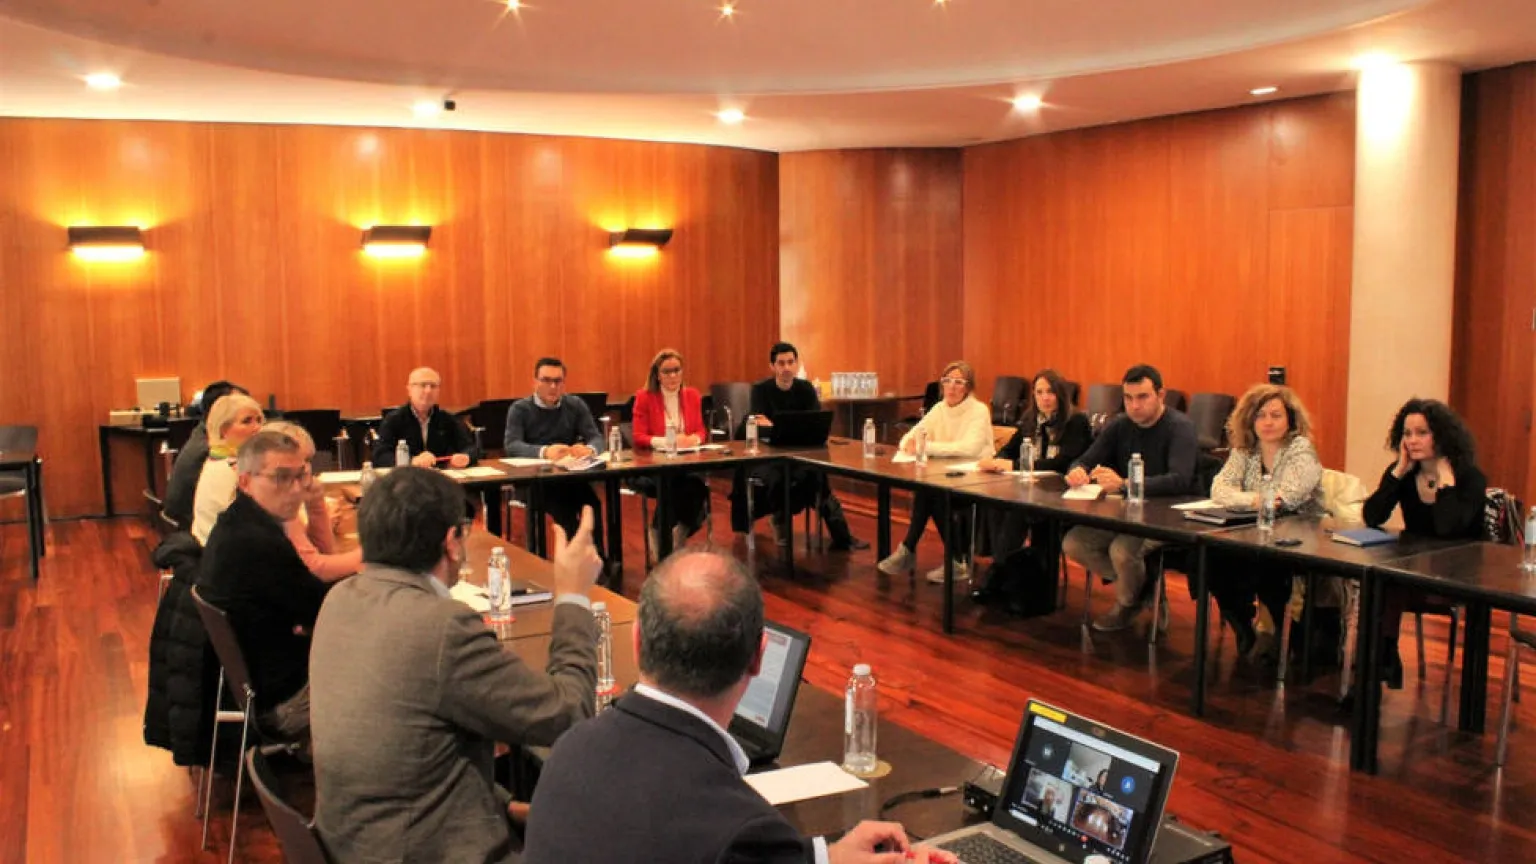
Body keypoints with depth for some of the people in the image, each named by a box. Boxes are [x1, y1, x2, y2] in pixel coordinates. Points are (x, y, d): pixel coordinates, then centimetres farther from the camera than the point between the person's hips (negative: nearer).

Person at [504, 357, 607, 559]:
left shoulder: (576, 406, 10)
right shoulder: (520, 409, 2)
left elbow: (597, 438, 1)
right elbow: (512, 445, -14)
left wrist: (589, 449, -26)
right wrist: (544, 452, -34)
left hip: (572, 476, 2)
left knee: (593, 504, -30)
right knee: (564, 510, -33)